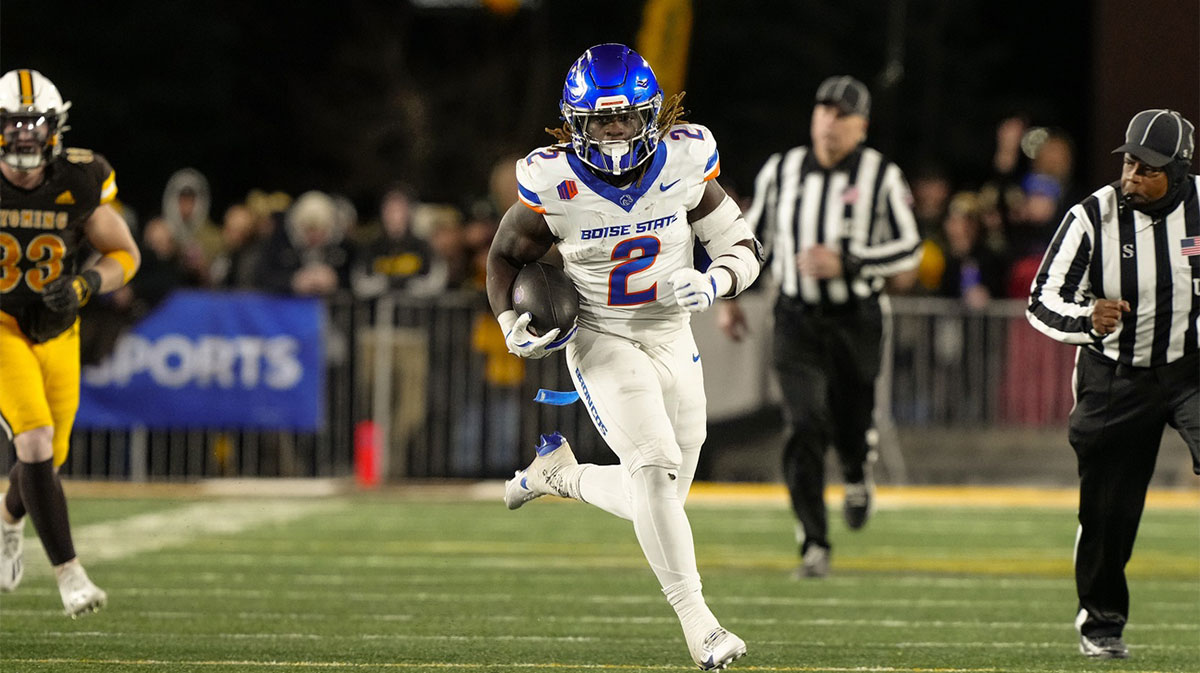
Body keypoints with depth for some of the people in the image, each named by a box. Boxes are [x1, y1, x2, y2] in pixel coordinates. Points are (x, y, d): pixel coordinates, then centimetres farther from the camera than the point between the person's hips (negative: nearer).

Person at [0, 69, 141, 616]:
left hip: (56, 332, 3)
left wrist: (83, 286, -19)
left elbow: (125, 255, -1)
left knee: (47, 456, 11)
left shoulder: (78, 183, -13)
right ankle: (68, 573, -16)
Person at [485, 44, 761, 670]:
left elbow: (743, 248, -1)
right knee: (657, 467, -23)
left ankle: (559, 469, 36)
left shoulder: (684, 165, -11)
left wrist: (712, 283, -22)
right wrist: (512, 323, -13)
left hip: (673, 342, 4)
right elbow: (506, 255, 3)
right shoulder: (555, 185, -15)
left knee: (657, 498, 9)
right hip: (602, 343, -4)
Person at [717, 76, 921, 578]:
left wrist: (844, 263, -17)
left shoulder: (881, 178, -5)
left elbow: (909, 249, -5)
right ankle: (814, 546, -9)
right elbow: (752, 235, 17)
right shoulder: (780, 172, 5)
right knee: (805, 429, -12)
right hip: (797, 319, 1)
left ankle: (858, 476, 47)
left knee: (851, 425, 8)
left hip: (856, 321, -1)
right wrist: (731, 298, 12)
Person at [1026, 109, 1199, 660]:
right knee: (1107, 508, 5)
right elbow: (1042, 304, -13)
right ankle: (1100, 623, 26)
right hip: (1115, 380, 0)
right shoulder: (1094, 217, -13)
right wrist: (1088, 320, -33)